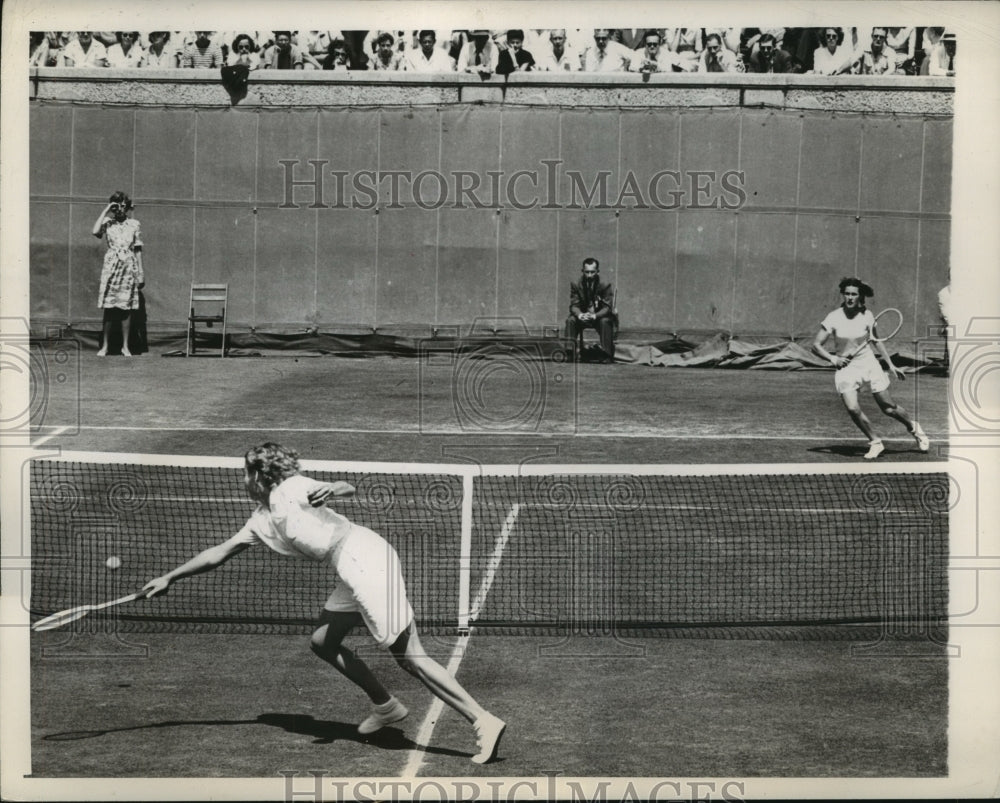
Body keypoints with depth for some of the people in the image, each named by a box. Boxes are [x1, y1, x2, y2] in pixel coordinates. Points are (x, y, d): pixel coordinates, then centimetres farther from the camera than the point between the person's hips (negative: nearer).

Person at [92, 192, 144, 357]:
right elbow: (96, 232, -19)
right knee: (109, 308, -1)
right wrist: (105, 211, -13)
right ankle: (105, 346, 5)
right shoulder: (108, 223, 2)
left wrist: (140, 273, 6)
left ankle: (125, 346, 8)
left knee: (126, 308, 2)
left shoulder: (134, 224, 7)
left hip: (129, 268, 1)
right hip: (111, 267, -1)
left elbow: (138, 249, 9)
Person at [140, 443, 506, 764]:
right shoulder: (261, 520, 22)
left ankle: (484, 722, -15)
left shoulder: (291, 489, -3)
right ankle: (385, 706, 27)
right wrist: (169, 578, 34)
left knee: (408, 654, -12)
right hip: (350, 571, 9)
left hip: (363, 556, -9)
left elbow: (349, 489, -17)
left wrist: (331, 491, -40)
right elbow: (218, 553, 31)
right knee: (322, 642, 16)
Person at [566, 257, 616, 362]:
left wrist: (595, 316, -37)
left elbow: (607, 307, -15)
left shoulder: (605, 285, -11)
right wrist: (579, 314, -33)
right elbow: (574, 305, -8)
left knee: (605, 322, -33)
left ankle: (608, 356, -32)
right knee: (570, 320, -25)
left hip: (600, 316, -2)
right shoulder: (576, 285, -5)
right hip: (582, 317, 2)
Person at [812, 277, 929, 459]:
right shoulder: (833, 318, -10)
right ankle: (875, 442, 4)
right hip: (846, 366, 0)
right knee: (853, 409, -17)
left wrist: (891, 365, 9)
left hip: (869, 364, 0)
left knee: (889, 408, 1)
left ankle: (913, 427, 30)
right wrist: (832, 358, -27)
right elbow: (816, 345, -10)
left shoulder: (866, 316, -5)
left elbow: (877, 341, 10)